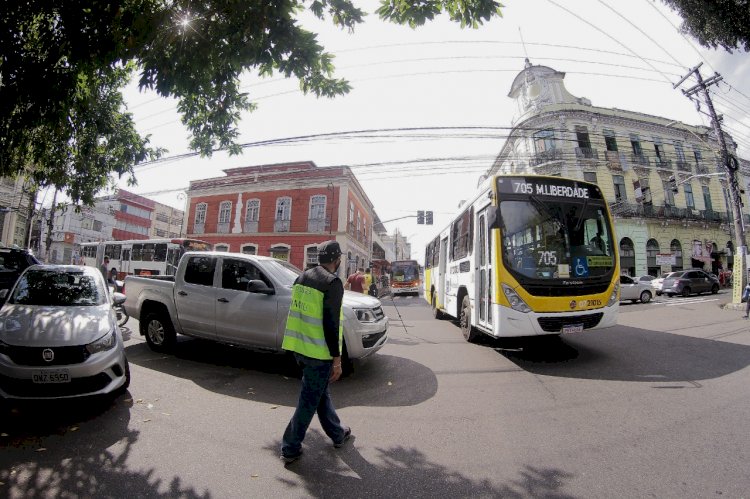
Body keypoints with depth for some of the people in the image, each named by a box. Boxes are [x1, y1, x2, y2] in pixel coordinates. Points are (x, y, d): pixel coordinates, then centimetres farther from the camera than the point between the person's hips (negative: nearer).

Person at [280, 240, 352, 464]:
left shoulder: (302, 277, 7)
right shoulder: (332, 282, -18)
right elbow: (331, 324, -21)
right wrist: (337, 358, -13)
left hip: (298, 347, 9)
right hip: (318, 352, -8)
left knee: (321, 393, 23)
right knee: (309, 400, 9)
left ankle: (338, 433, 40)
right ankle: (290, 449, 23)